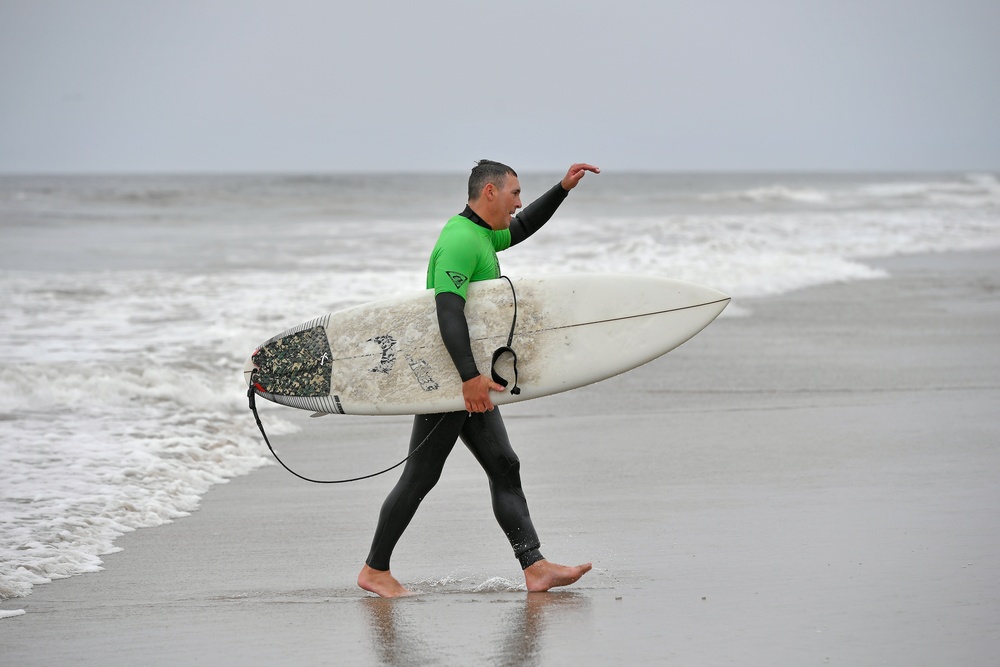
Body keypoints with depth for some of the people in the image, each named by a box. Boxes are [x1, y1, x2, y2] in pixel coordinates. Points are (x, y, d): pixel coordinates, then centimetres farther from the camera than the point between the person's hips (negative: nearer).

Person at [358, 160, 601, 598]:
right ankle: (375, 570, 8)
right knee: (420, 477, -3)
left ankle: (535, 569, -2)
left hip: (468, 380, 10)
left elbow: (522, 228, 35)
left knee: (505, 468, 3)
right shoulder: (460, 241, -18)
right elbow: (448, 310, -28)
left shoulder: (480, 234, 14)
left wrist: (563, 188, 25)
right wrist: (470, 376, -34)